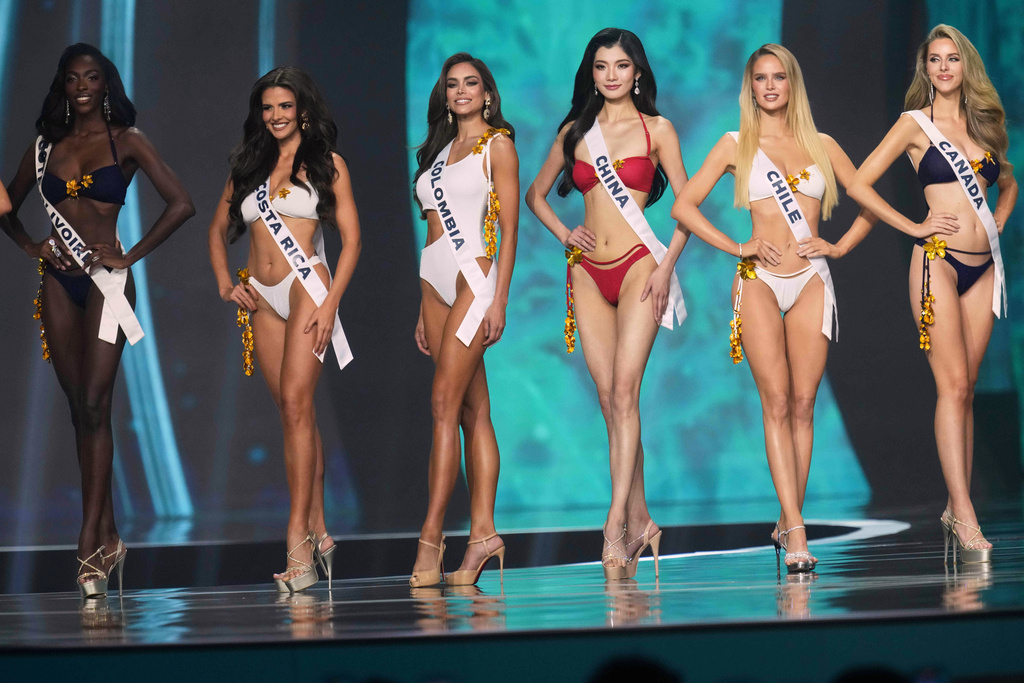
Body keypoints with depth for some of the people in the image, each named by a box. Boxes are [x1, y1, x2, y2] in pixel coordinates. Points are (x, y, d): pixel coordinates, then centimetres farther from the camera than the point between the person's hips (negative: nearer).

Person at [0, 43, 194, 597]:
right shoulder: (45, 146, 11)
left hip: (106, 280, -4)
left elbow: (181, 204, -5)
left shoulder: (126, 142, 0)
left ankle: (90, 545, -13)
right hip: (59, 281, 4)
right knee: (80, 409, 5)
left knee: (94, 406, -11)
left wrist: (131, 255, -8)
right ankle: (107, 537, 11)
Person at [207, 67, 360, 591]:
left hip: (307, 286, -5)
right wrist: (225, 283, 8)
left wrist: (331, 302, -12)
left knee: (296, 402, -17)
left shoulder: (326, 164, 4)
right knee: (295, 413, 5)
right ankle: (318, 533, 10)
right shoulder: (248, 167, 16)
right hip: (263, 299, 5)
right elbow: (218, 230, 25)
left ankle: (298, 541, -21)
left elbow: (351, 238, -1)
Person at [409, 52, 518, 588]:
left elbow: (509, 229, -7)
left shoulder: (497, 145, -1)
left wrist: (500, 300, -15)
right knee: (472, 411, 4)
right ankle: (483, 532, 2)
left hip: (474, 278, -7)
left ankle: (431, 536, -14)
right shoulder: (441, 149, 19)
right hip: (435, 281, 7)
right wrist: (424, 311, 16)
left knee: (445, 404, -13)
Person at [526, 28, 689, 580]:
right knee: (609, 397, 0)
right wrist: (564, 233, 7)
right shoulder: (575, 131, 12)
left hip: (638, 265, -4)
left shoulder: (656, 129, 4)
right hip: (586, 271, 4)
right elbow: (536, 194, 24)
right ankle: (639, 520, 8)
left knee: (624, 390, -16)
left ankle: (616, 527, -21)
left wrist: (666, 267, -8)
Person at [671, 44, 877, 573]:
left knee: (802, 403, -3)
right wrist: (737, 247, -3)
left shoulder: (821, 145, 13)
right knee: (776, 401, -12)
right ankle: (796, 531, -17)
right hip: (760, 279, -2)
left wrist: (838, 247, 3)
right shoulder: (736, 145, 8)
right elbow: (684, 205, 4)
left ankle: (788, 521, 6)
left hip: (811, 282, 2)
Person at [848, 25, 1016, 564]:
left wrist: (996, 226, 14)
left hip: (983, 266, 5)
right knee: (953, 386, -12)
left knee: (965, 389, 5)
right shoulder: (916, 123, 2)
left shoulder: (983, 121, 16)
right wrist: (913, 226, -4)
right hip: (937, 258, -5)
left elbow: (1007, 183, 32)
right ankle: (964, 517, -17)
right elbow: (860, 184, -1)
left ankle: (955, 508, 10)